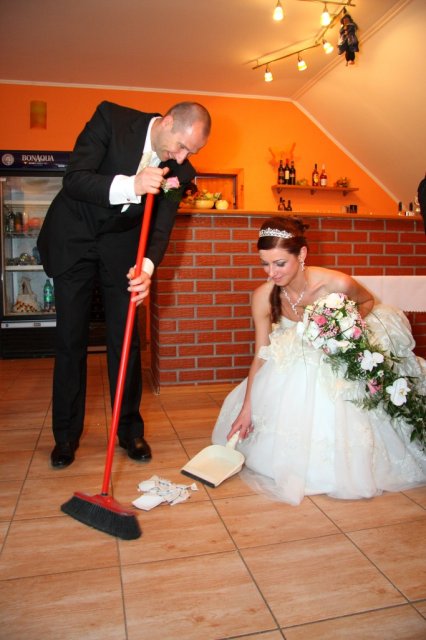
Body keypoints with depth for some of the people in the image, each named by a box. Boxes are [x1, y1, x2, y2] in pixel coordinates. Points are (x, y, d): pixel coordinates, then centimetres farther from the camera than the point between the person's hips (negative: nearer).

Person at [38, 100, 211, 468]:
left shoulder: (179, 170, -9)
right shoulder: (111, 118, -17)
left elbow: (162, 226, -14)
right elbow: (73, 180, -23)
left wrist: (147, 267, -34)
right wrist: (130, 185, -39)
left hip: (121, 244, 2)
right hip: (73, 237, -2)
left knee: (126, 339, 1)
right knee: (71, 339, 1)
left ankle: (130, 429, 17)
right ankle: (66, 435, 15)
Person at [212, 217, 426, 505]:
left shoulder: (337, 283, -30)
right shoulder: (263, 297, -23)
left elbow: (368, 301, -4)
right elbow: (261, 356, -14)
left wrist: (349, 327, -25)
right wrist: (246, 409, -15)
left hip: (339, 367, -2)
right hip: (292, 369, 2)